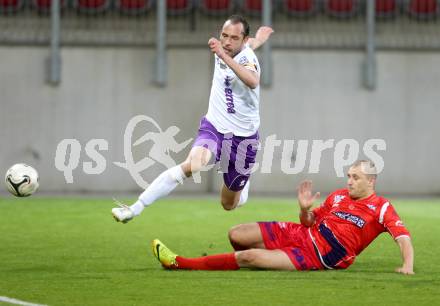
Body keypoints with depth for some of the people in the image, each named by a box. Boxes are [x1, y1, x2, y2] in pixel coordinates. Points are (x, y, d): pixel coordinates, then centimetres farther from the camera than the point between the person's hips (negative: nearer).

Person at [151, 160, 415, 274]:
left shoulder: (381, 208, -7)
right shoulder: (339, 196, 11)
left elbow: (403, 236, -14)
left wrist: (408, 265, -31)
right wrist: (305, 209, -4)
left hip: (320, 257, -7)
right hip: (301, 234, 7)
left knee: (248, 257, -19)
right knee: (236, 234, -2)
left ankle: (179, 264, -14)